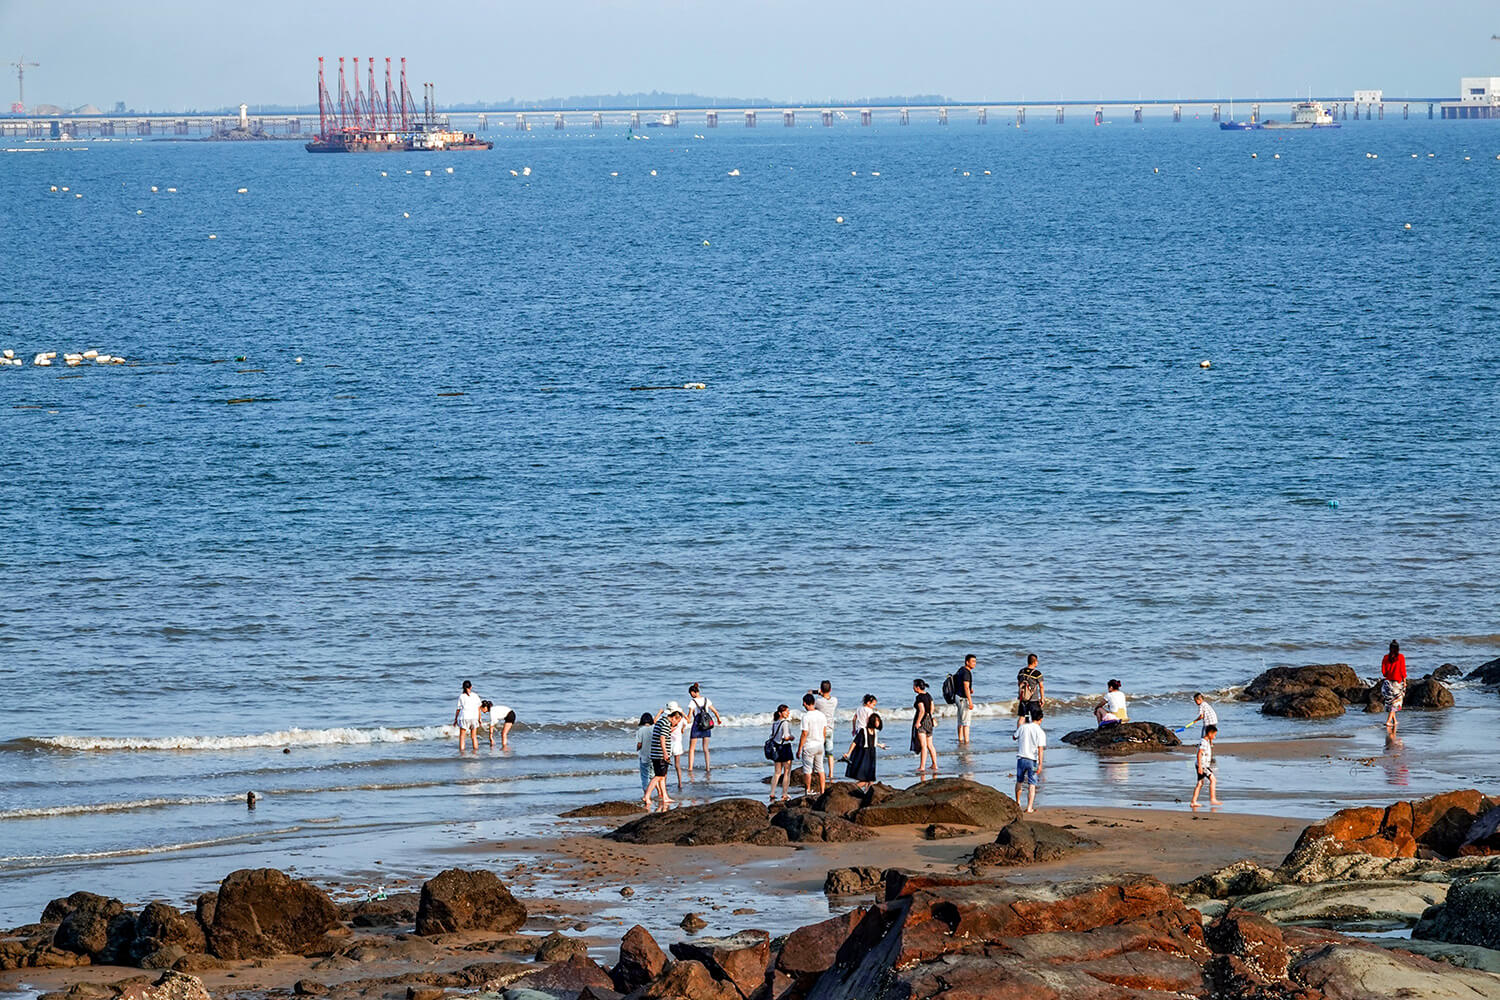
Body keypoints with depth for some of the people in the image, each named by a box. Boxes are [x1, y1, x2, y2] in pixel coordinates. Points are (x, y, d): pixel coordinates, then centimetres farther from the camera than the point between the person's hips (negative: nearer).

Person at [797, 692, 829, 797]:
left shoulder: (806, 717, -16)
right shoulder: (822, 715, 3)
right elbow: (824, 733, 10)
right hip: (820, 745, 6)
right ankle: (822, 792, 12)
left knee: (807, 771, 3)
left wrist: (799, 749, -11)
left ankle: (808, 791, 6)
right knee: (820, 770, 12)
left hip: (809, 746, -6)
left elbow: (804, 734, -17)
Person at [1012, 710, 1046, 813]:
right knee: (1032, 785, 2)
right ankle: (1029, 807, -5)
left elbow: (1014, 737, 19)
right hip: (1033, 760, -3)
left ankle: (1017, 802, 38)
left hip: (1021, 758, 3)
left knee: (1019, 781, 23)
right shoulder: (1040, 732, -9)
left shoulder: (1023, 727, 0)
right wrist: (1040, 764, -16)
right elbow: (1040, 749, -15)